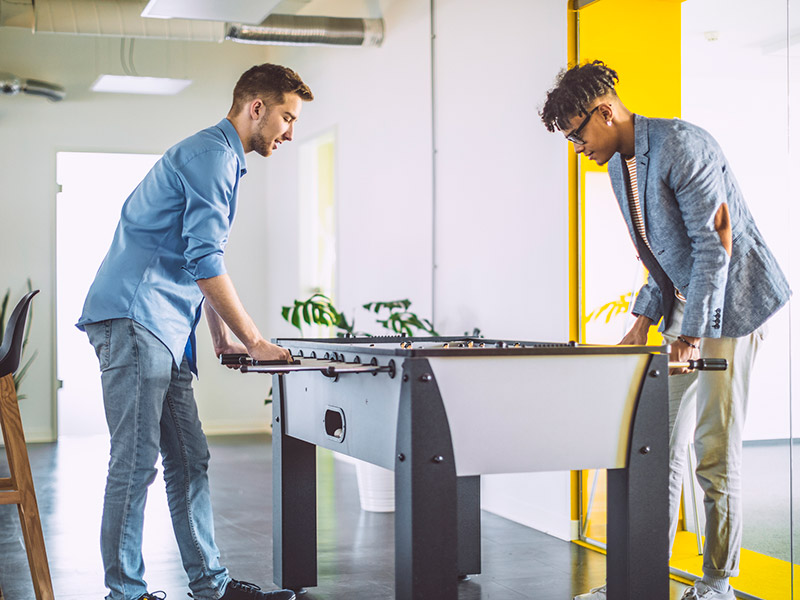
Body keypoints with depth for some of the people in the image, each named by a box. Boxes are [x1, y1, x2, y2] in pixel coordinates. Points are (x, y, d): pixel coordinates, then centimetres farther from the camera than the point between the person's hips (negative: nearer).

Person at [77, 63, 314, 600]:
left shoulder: (223, 158, 23)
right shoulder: (211, 154, -10)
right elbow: (205, 261, -18)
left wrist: (223, 337, 25)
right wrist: (254, 341, -14)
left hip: (166, 332, 11)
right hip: (133, 319, -10)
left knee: (189, 460, 10)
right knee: (136, 461, -7)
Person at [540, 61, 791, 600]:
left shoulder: (681, 145, -17)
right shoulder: (619, 168, 11)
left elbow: (714, 242, -21)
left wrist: (693, 333, -22)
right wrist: (647, 318, 9)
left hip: (729, 303, -8)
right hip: (685, 309, 9)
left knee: (715, 449, -5)